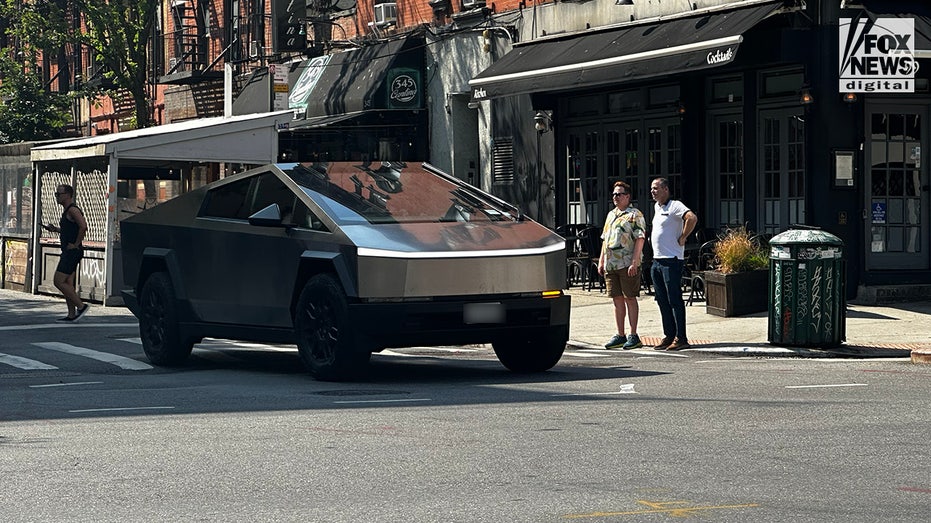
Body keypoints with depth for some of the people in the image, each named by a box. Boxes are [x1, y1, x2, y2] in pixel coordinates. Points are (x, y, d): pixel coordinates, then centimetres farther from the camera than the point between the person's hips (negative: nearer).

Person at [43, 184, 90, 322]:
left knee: (59, 282, -10)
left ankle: (81, 306, -5)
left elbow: (83, 227, -27)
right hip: (68, 252, 11)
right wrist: (55, 229, 15)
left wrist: (76, 244, -21)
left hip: (72, 251, -11)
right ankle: (72, 315, 11)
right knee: (67, 284, 10)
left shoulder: (73, 210, -15)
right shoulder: (67, 211, 17)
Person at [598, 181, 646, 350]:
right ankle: (620, 336, 12)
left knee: (630, 298, -4)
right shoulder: (611, 215, 19)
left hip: (628, 265, -7)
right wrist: (601, 261, 17)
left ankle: (633, 336, -1)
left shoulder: (635, 215, -4)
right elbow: (605, 240, 23)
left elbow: (640, 239, -11)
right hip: (611, 264, 7)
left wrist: (634, 262, -19)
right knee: (617, 299, 8)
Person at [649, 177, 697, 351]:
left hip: (671, 260, -9)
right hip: (657, 261, 10)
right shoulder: (657, 206, 17)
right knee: (662, 301, 11)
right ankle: (669, 336, 17)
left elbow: (692, 218, -28)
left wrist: (682, 238, -20)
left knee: (675, 300, -8)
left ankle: (681, 338, -7)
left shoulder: (674, 206, -11)